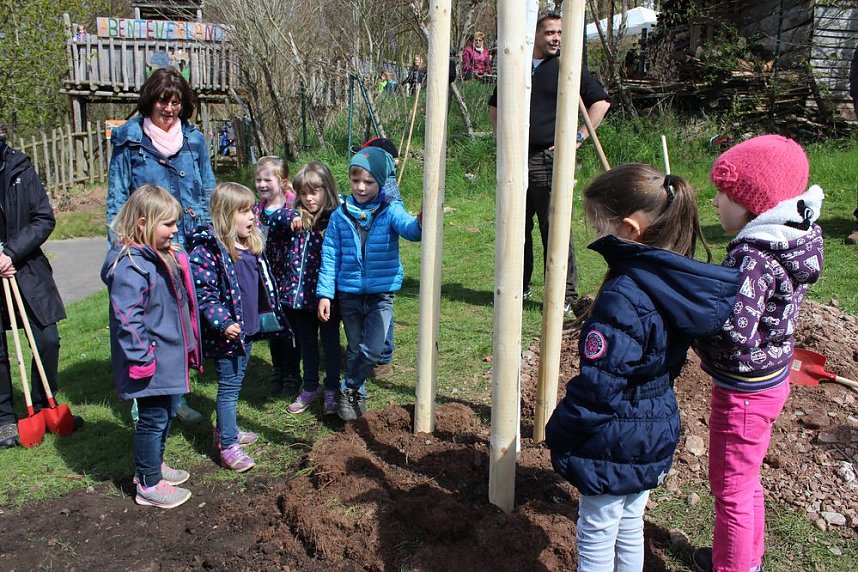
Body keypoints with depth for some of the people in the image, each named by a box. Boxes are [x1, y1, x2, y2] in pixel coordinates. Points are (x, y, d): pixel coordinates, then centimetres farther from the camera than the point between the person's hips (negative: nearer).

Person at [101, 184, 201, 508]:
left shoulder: (165, 256, 8)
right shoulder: (130, 266, -23)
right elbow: (128, 318, -26)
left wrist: (188, 345, 23)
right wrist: (141, 359, -24)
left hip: (171, 356, 10)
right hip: (152, 361, -10)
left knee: (167, 412, 22)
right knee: (153, 418, 3)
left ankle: (153, 465, 41)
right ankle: (149, 485, 19)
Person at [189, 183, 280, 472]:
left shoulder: (252, 244, 6)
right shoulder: (208, 249, -18)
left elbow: (262, 283, 18)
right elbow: (203, 293, -21)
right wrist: (223, 322, -25)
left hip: (248, 329, 8)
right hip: (226, 333, -8)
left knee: (235, 383, 20)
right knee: (229, 386, 0)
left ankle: (225, 430, 36)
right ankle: (228, 447, 10)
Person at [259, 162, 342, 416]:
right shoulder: (295, 218, 2)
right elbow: (270, 218, -7)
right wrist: (288, 217, -25)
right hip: (300, 293, 4)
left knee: (330, 341, 11)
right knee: (306, 342, 18)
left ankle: (332, 390, 26)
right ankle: (310, 388, 34)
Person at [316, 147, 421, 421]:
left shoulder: (390, 211, -7)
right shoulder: (340, 216, -1)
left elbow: (410, 229, -27)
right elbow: (330, 257, 2)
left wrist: (421, 222, -51)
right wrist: (325, 294, -2)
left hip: (381, 294, -2)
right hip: (349, 294, 2)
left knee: (371, 350, -8)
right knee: (355, 349, 14)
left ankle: (349, 388, 16)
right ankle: (356, 393, 34)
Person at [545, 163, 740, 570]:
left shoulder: (625, 297, -30)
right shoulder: (677, 280, -3)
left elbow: (598, 384, -29)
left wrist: (560, 433, -15)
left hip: (614, 446, -8)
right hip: (657, 432, 8)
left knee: (596, 537, 12)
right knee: (630, 527, 26)